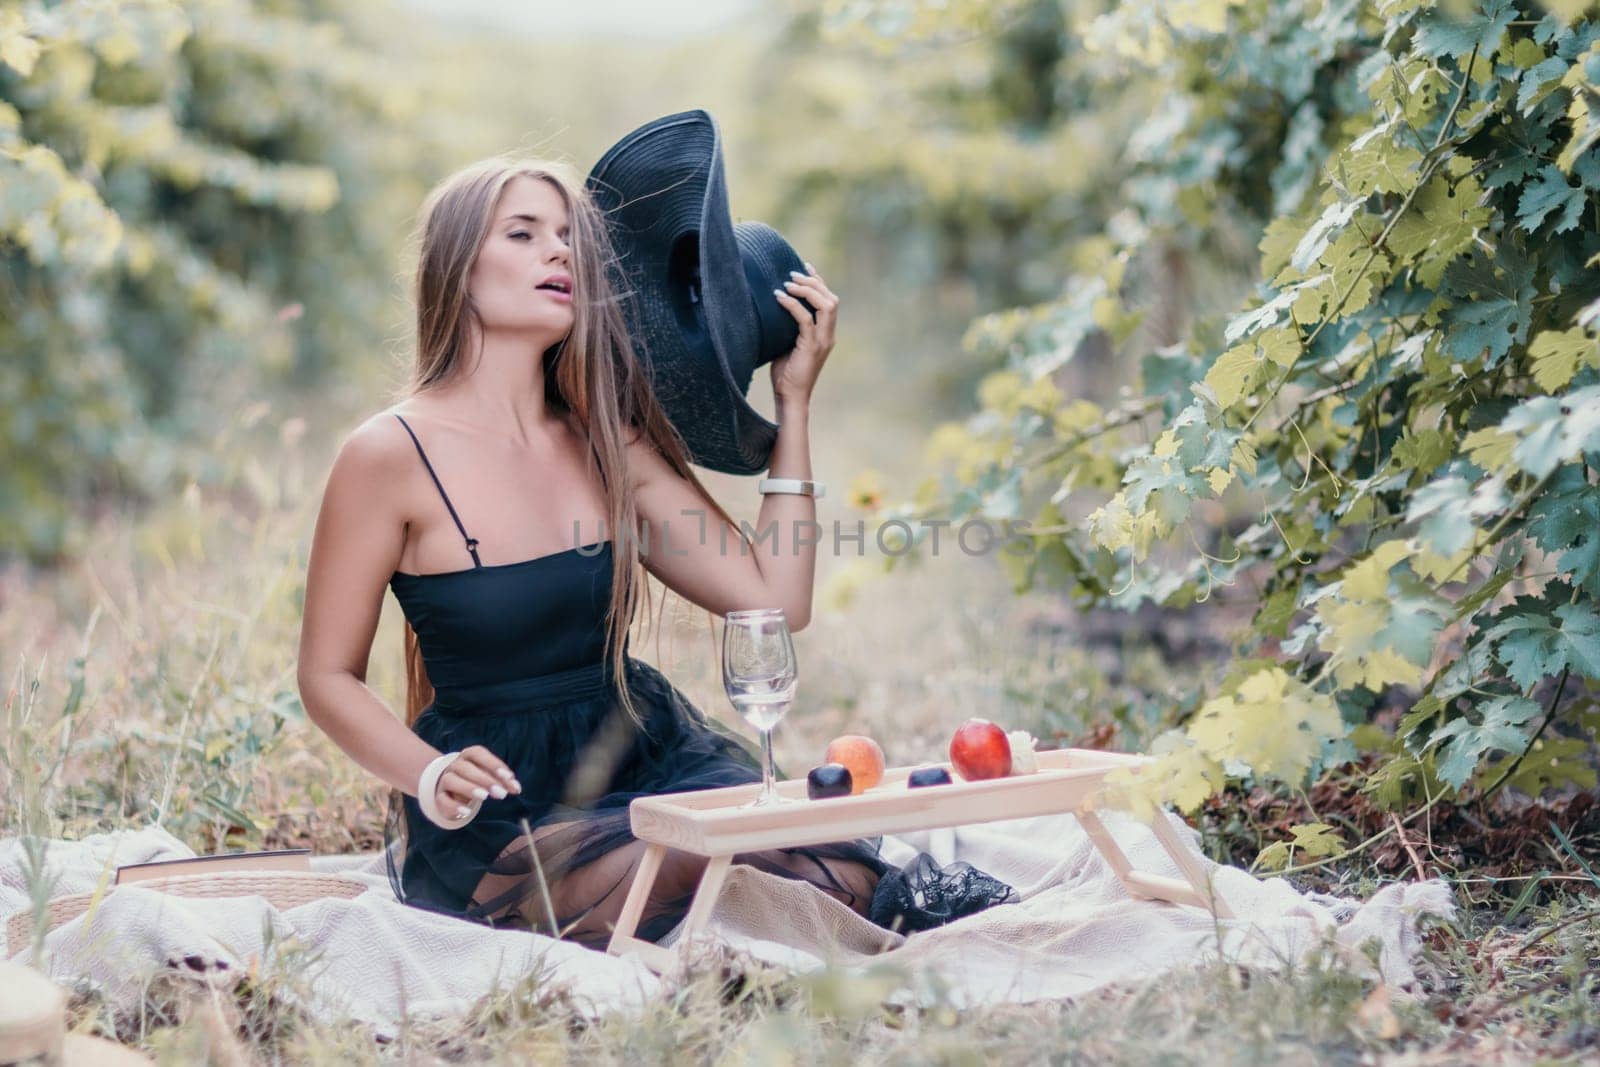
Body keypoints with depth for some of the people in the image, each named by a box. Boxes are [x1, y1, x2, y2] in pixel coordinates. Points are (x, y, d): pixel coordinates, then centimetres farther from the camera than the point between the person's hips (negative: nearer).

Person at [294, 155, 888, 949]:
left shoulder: (608, 443, 8)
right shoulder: (393, 453, -7)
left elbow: (775, 602, 2)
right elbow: (329, 676, -3)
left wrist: (793, 401, 4)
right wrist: (432, 777, -21)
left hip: (650, 757, 5)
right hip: (501, 807, -5)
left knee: (842, 875, -22)